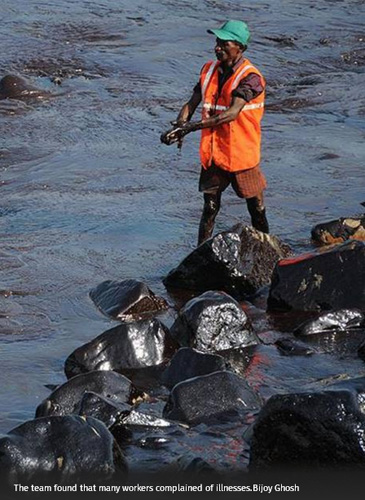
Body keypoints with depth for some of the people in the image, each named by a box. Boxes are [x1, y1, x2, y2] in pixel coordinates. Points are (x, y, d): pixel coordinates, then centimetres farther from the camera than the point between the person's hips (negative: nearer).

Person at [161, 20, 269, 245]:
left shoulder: (250, 77, -17)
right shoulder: (210, 70, 5)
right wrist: (179, 126, -18)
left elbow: (232, 113, -28)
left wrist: (192, 126, -34)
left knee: (257, 209, 9)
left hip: (242, 155, -5)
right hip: (213, 154, 5)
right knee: (210, 208, 4)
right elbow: (192, 103, 4)